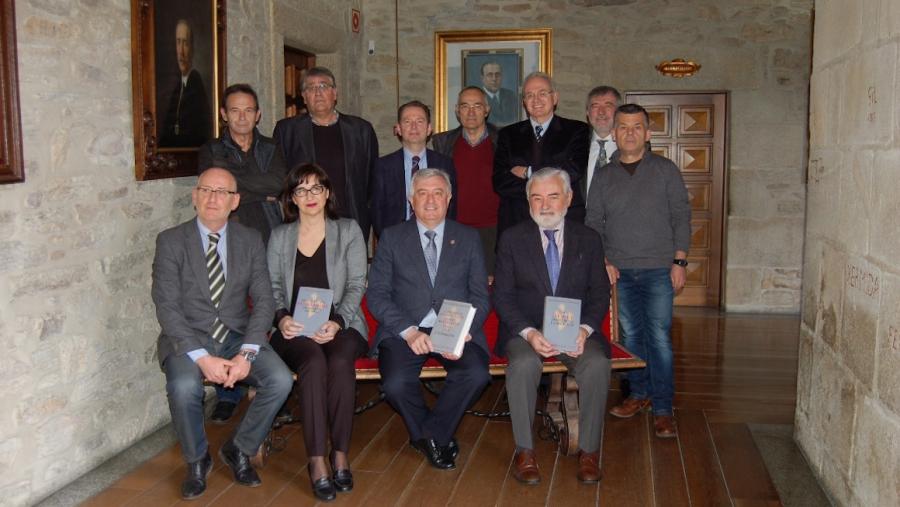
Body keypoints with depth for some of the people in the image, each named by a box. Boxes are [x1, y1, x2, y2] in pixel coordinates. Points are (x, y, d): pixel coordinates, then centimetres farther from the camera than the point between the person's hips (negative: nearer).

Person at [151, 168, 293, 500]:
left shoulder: (250, 241, 5)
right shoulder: (171, 241, -2)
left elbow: (263, 300, 0)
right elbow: (167, 307, -10)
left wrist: (247, 353, -17)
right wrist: (202, 357, -23)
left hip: (237, 336, 2)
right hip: (187, 338, -2)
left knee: (280, 380, -23)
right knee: (184, 387, -32)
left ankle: (239, 449, 5)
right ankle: (197, 460, -1)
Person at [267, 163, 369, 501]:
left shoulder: (348, 231, 11)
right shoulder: (279, 236, 16)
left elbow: (356, 285, 2)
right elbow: (273, 287, 10)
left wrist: (337, 322, -15)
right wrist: (282, 317, -12)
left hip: (341, 325, 0)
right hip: (295, 329, 1)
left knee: (340, 362, -34)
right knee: (313, 362, -33)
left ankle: (340, 453, -24)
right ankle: (317, 461, -30)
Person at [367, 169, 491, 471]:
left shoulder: (468, 239, 14)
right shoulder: (392, 238, 10)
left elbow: (479, 296, 8)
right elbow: (376, 295, 2)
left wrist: (463, 331, -12)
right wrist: (408, 331, -14)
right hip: (404, 330, -1)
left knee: (477, 374, -29)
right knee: (396, 383, -29)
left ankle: (431, 433, -2)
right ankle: (436, 437, 3)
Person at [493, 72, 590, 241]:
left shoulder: (576, 130, 8)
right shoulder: (508, 135, 13)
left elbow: (574, 170, -8)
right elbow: (499, 183, 2)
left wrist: (528, 172, -2)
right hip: (517, 225, 1)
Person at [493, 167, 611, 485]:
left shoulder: (588, 239, 9)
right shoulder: (512, 239, 5)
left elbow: (600, 294, 6)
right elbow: (502, 295, 0)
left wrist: (584, 329, -14)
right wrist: (529, 332, -17)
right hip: (525, 331, -1)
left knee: (598, 364, -29)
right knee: (523, 364, -33)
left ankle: (589, 450, -12)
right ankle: (524, 451, -17)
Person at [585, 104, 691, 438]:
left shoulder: (665, 170, 4)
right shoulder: (604, 175, 10)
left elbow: (681, 216, 2)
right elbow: (593, 222, 11)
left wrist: (680, 261, -5)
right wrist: (603, 260, -1)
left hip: (659, 269, -2)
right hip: (620, 271, 3)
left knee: (658, 335, -5)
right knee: (630, 334, 8)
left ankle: (662, 408, 1)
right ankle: (638, 394, 23)